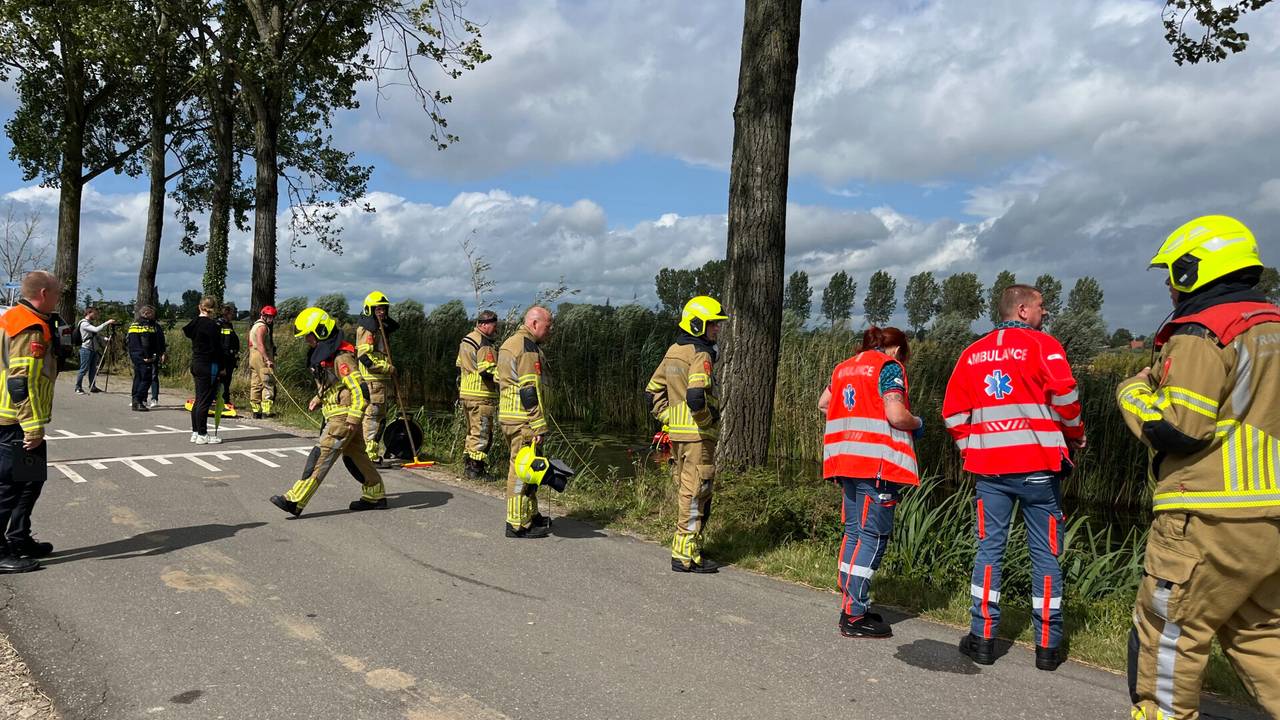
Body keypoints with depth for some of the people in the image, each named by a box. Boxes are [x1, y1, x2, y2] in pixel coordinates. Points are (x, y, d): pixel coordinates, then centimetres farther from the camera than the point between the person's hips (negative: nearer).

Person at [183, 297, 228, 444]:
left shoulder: (194, 323, 9)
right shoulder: (211, 325, -15)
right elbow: (217, 348, -15)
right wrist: (222, 367, -6)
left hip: (196, 364, 8)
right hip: (209, 366, -8)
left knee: (198, 400, 15)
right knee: (205, 401, -4)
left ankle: (195, 432, 20)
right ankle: (202, 435, 0)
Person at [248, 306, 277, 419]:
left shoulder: (254, 326, 23)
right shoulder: (263, 327, -9)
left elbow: (251, 344, 24)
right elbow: (260, 344, -21)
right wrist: (267, 359, -28)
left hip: (253, 357, 10)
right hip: (262, 358, -10)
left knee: (255, 384, 9)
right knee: (268, 384, -10)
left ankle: (256, 410, 11)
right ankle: (266, 410, -16)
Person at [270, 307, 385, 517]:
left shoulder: (342, 357, -19)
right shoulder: (324, 354, 13)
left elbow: (358, 388, -24)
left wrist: (354, 419, -26)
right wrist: (318, 399, 13)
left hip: (343, 416, -11)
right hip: (335, 414, 11)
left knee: (320, 457, -10)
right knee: (354, 456, 16)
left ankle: (295, 501, -10)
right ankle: (375, 496, 25)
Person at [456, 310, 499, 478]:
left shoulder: (466, 340, 16)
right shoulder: (484, 344, -15)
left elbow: (459, 367, 21)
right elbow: (487, 371, -22)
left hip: (466, 394, 10)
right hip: (481, 396, -10)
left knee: (472, 431, 20)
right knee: (481, 433, -3)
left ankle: (469, 463, 26)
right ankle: (476, 468, -1)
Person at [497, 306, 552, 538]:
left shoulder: (510, 343, 18)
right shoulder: (527, 347, -15)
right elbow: (529, 391, -21)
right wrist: (539, 426, -20)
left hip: (510, 418, 11)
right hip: (523, 421, -11)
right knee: (523, 470, -5)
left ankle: (531, 515, 29)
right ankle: (518, 525, 1)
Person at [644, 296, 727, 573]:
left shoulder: (673, 351, 13)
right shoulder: (700, 355, -15)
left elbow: (652, 392, 16)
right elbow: (695, 396, -30)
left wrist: (669, 419, 15)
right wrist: (708, 421, -13)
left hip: (677, 434, 9)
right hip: (697, 435, -9)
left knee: (684, 491, 17)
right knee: (696, 494, -2)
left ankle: (685, 549, 27)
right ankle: (685, 555, 3)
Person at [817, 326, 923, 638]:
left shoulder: (845, 367, 18)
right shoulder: (890, 367, -5)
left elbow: (823, 404, 26)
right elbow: (896, 415, -16)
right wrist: (917, 423, 3)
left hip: (846, 460, 8)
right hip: (878, 463, -8)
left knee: (854, 532, 14)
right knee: (873, 536, -4)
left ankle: (849, 606, 19)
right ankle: (854, 617, -3)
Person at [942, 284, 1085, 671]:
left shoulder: (972, 353, 10)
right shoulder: (1042, 345, -3)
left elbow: (953, 411, 8)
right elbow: (1065, 395, -14)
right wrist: (1075, 435, 3)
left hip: (989, 468, 3)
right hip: (1038, 466, -3)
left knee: (989, 548, 8)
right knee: (1045, 553, 5)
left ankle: (982, 638, 10)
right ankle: (1048, 646, 11)